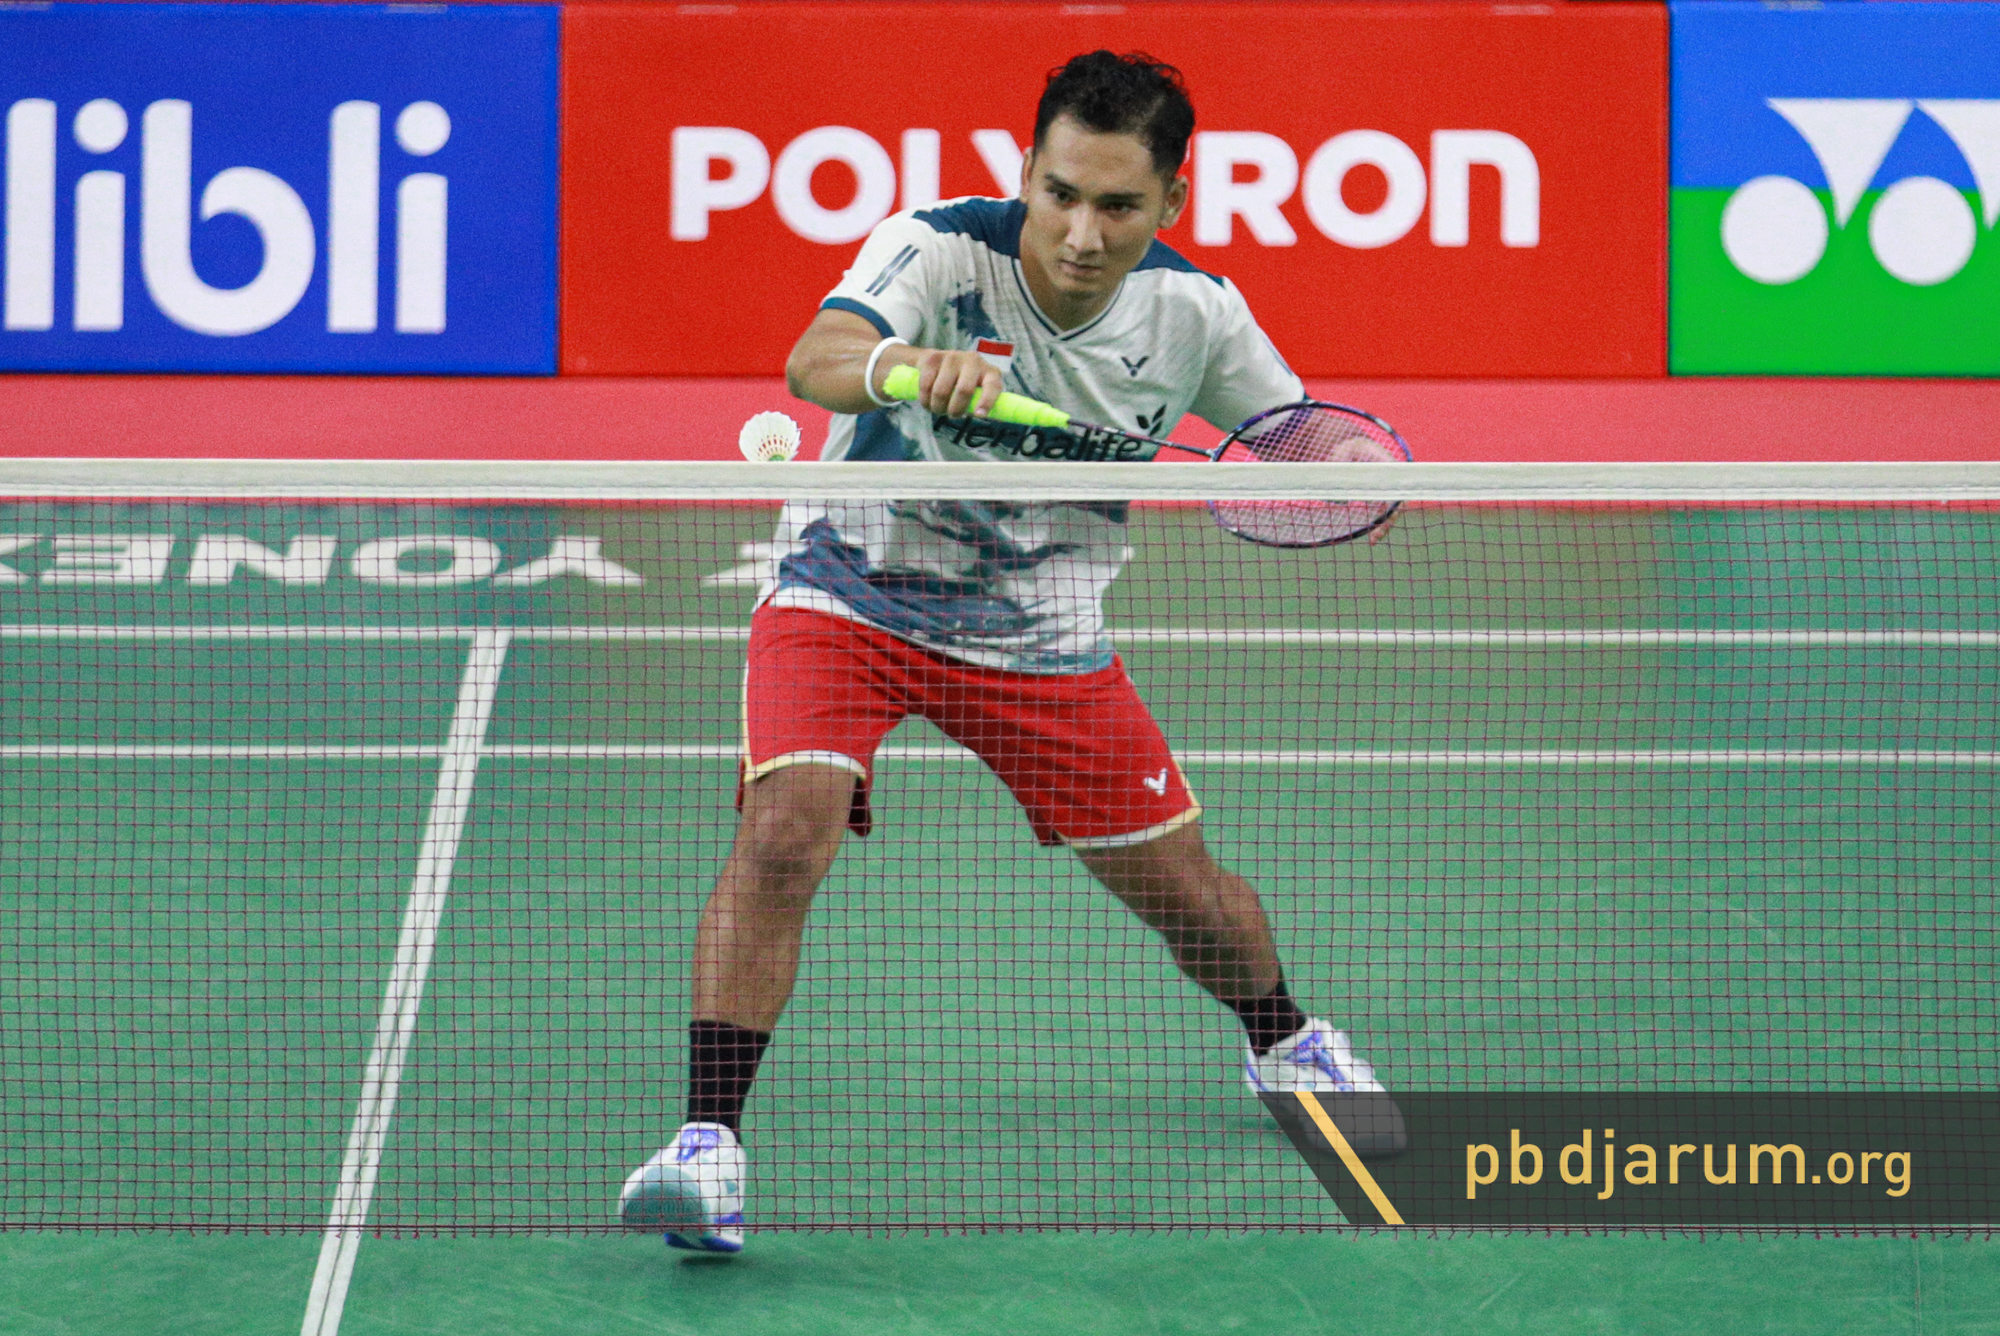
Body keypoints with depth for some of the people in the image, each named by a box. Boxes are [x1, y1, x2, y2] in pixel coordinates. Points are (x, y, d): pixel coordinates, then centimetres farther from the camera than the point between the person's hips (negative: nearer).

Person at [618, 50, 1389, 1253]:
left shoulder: (1194, 313, -12)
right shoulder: (937, 252, -25)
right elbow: (815, 361, -44)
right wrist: (899, 364, -68)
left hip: (1043, 631, 3)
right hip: (852, 599, -3)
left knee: (1189, 893, 10)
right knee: (787, 830, -28)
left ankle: (1284, 1042, 44)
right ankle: (709, 1145, -24)